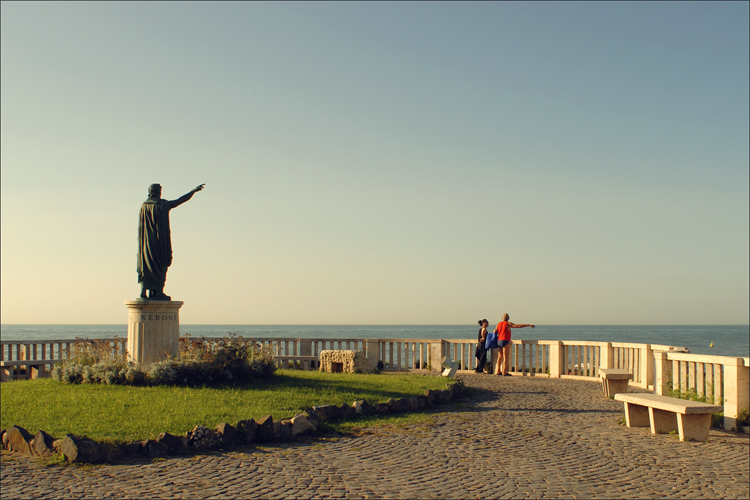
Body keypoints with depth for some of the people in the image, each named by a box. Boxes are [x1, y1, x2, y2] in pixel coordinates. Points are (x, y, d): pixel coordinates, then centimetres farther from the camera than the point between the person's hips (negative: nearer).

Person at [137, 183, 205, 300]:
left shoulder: (143, 206, 4)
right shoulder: (163, 204, -5)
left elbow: (140, 226, 5)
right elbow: (180, 200, 3)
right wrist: (194, 190, 12)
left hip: (145, 241, 4)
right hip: (160, 240, -4)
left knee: (145, 264, 5)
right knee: (160, 264, 1)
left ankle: (143, 291, -3)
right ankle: (157, 292, -3)